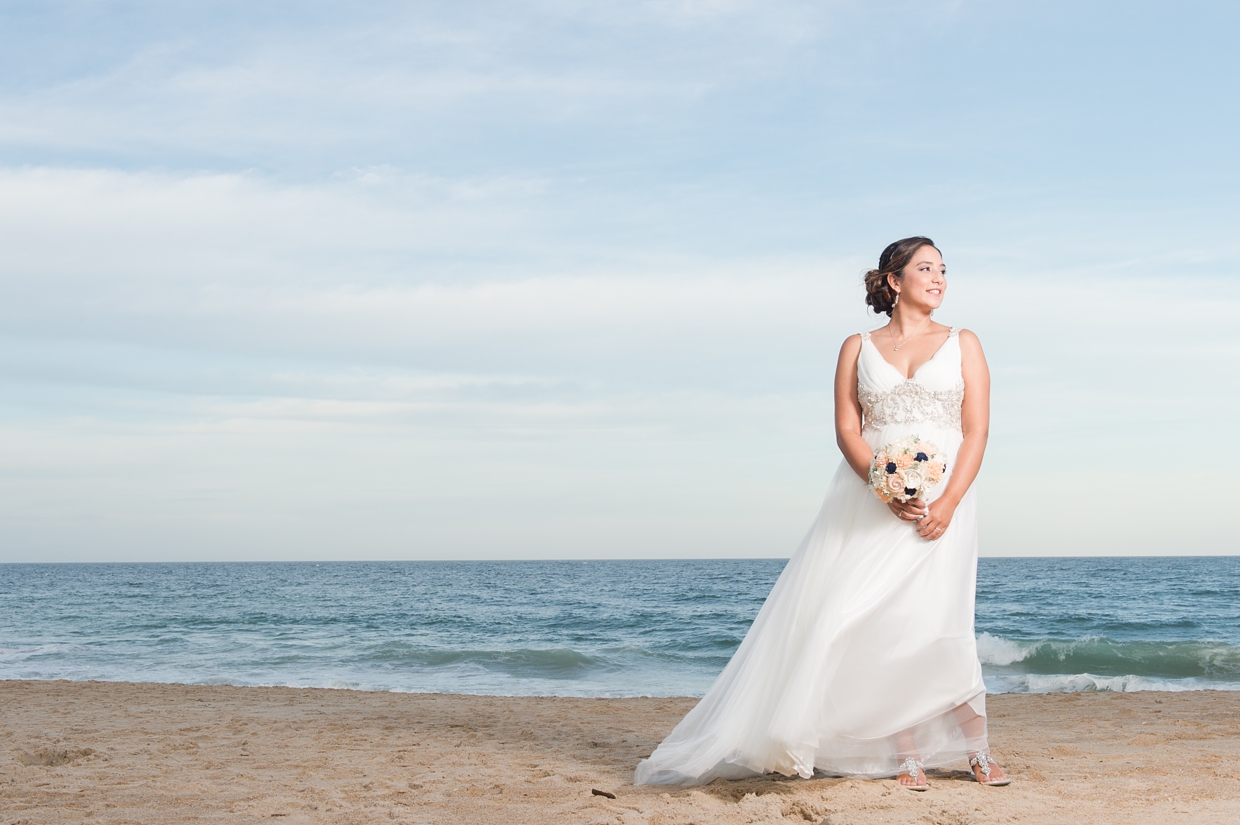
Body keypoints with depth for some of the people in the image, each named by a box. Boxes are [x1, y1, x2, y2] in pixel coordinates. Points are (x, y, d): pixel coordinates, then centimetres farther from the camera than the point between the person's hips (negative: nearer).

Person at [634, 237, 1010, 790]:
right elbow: (847, 431, 3)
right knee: (876, 622, -6)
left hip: (943, 498, -1)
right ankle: (908, 756, 2)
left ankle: (975, 750, 1)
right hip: (868, 496, 1)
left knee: (930, 622, -14)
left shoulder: (963, 343, 11)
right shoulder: (858, 348, 12)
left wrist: (946, 504, -11)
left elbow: (976, 432, 3)